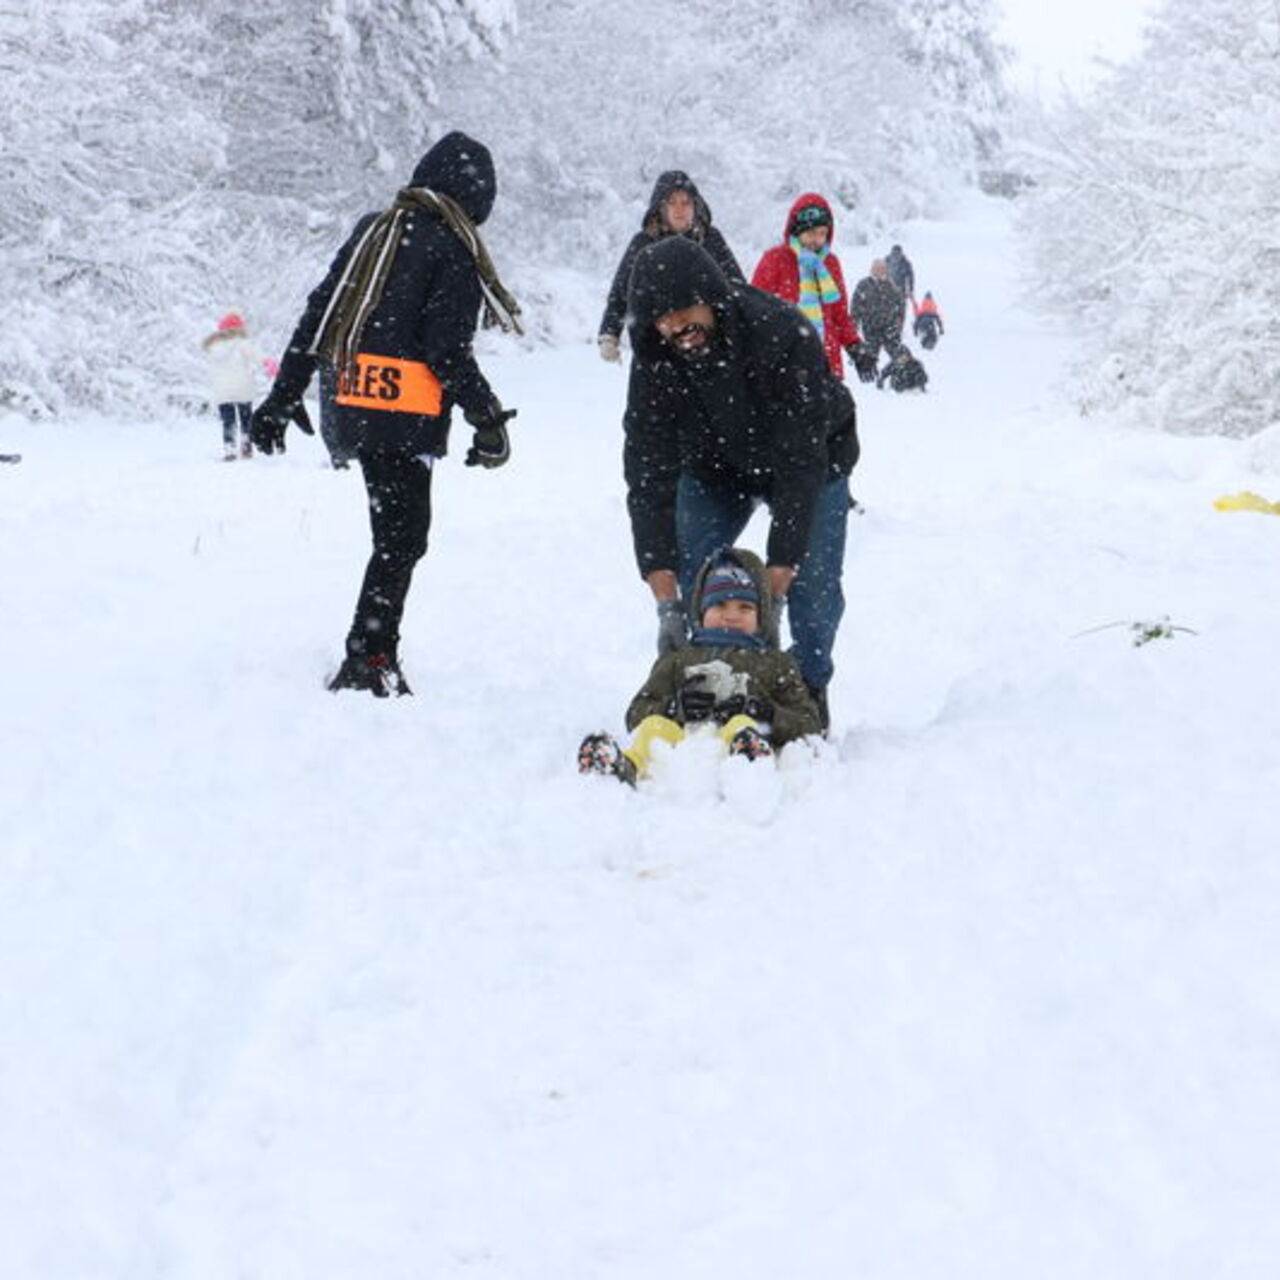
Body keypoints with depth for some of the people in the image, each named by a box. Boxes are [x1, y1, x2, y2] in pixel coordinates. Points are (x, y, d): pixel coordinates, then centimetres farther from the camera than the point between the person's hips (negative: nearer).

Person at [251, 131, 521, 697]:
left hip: (355, 409, 7)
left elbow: (315, 317, 15)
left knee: (397, 533, 15)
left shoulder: (372, 231, 14)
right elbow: (448, 349, -13)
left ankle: (378, 658, 17)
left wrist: (283, 397, 19)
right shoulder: (452, 250, -8)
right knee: (401, 539, -2)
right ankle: (365, 665, -6)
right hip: (408, 416, -7)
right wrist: (489, 421, -6)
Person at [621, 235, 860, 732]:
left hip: (813, 459, -3)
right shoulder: (654, 361, -28)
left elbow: (801, 464, -36)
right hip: (715, 466, 3)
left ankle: (810, 692, 6)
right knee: (691, 581, -11)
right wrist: (666, 598, -36)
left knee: (811, 585, -14)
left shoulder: (785, 336, -39)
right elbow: (649, 477, -29)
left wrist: (781, 568, -40)